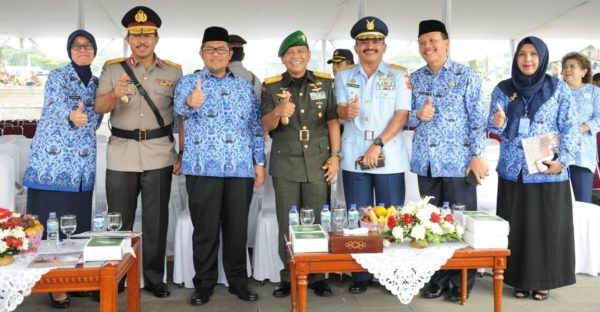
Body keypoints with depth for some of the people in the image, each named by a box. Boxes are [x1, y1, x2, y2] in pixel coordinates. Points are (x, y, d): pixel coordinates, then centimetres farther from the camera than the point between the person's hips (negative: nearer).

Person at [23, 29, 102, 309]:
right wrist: (72, 116, -42)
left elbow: (94, 120, 7)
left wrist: (82, 118, -15)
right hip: (52, 160, -4)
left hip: (83, 163, 5)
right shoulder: (57, 76, 1)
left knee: (79, 223, 6)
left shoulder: (97, 83, 15)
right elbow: (60, 104, -20)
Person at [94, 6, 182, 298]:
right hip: (121, 154, 0)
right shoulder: (112, 68, 4)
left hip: (159, 154, 0)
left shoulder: (174, 71, 5)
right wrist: (115, 94, -27)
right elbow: (99, 107, -6)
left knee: (156, 220, 8)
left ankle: (154, 278, 22)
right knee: (118, 220, 8)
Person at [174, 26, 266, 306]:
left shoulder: (244, 87, 13)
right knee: (205, 228, 3)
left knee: (238, 227, 7)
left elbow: (256, 127, 13)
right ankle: (204, 283, 17)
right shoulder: (189, 82, 4)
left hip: (240, 168, 3)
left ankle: (238, 280, 21)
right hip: (203, 168, -2)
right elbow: (179, 106, -19)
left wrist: (259, 162, 5)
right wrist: (190, 102, -43)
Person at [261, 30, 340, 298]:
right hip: (285, 165, 0)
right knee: (287, 224, 7)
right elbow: (266, 126, -5)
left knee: (316, 222, 8)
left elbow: (332, 121, 5)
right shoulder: (271, 86, 1)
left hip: (318, 162, 0)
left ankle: (317, 276, 20)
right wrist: (278, 111, -26)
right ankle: (288, 277, 20)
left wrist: (335, 155, -1)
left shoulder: (324, 82, 4)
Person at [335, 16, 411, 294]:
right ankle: (361, 276, 15)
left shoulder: (399, 76, 4)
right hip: (354, 158, 2)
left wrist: (378, 144, -14)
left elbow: (402, 114, -4)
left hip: (390, 158, -1)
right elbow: (340, 111, 1)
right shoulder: (344, 76, 10)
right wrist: (348, 112, -24)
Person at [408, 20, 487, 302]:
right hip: (426, 161, 4)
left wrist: (477, 156, -12)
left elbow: (477, 118, -5)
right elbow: (405, 118, 13)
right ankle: (437, 278, 22)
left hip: (458, 160, -4)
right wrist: (417, 115, -10)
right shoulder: (415, 79, 10)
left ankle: (461, 282, 16)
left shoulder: (466, 76, -1)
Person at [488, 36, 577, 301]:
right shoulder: (502, 89, 5)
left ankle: (543, 280, 18)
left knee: (548, 227, 4)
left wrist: (563, 160, -14)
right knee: (516, 227, 6)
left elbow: (569, 128, -2)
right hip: (513, 171, 2)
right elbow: (496, 129, 6)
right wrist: (498, 124, -18)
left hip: (548, 171, -1)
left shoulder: (558, 88, 0)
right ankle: (519, 279, 19)